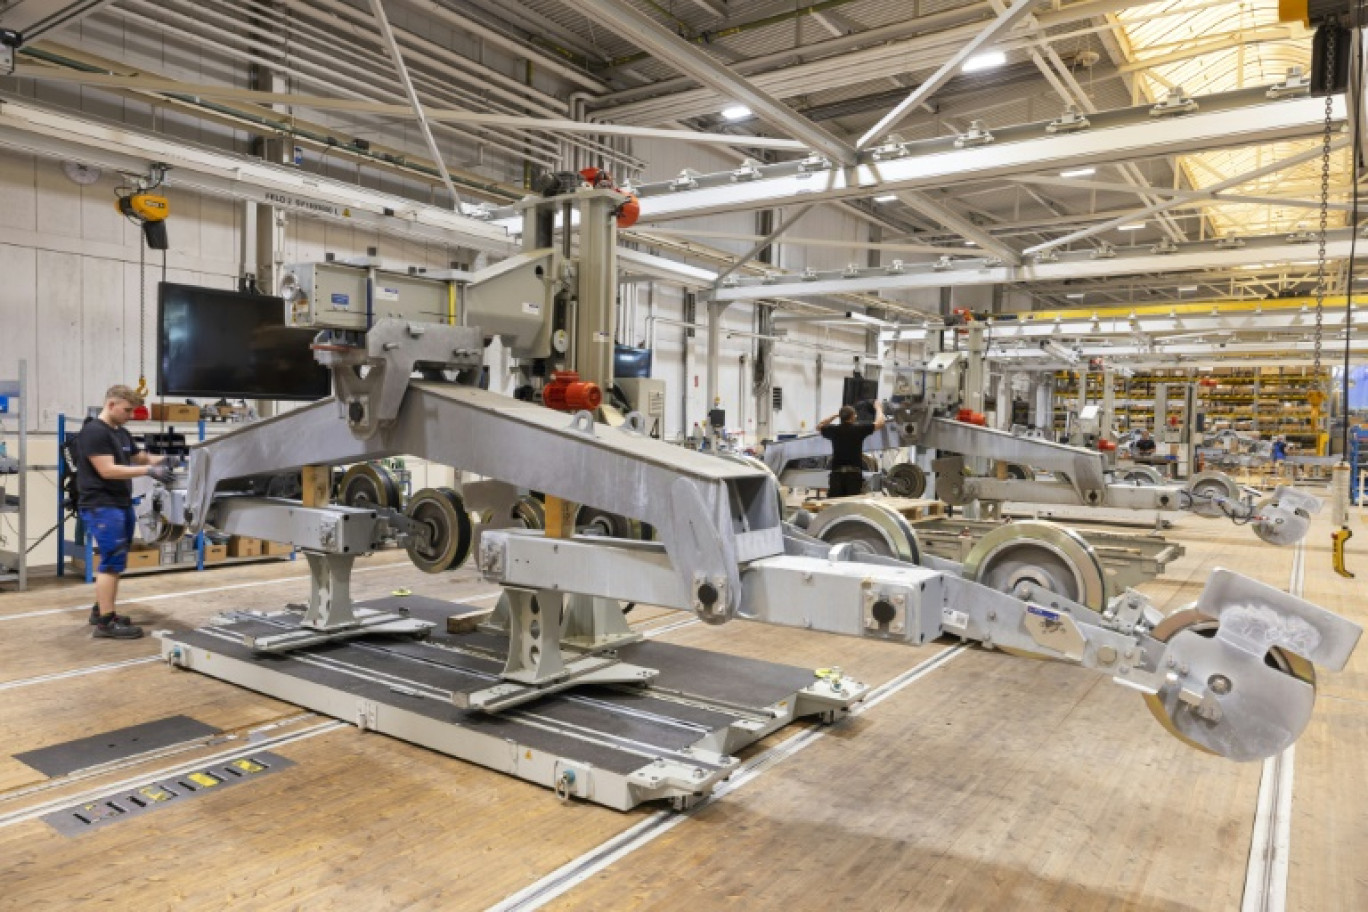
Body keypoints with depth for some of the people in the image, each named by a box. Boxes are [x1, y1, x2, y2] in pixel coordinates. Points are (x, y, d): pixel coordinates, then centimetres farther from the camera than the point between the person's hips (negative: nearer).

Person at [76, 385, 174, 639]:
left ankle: (100, 610, 26)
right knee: (112, 561, -9)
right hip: (102, 507, -9)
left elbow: (141, 457, 24)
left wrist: (165, 460, 5)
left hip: (122, 505, 9)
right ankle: (105, 622, -4)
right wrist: (149, 471, -23)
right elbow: (107, 470, -21)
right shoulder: (93, 432, -14)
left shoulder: (122, 433, 14)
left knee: (114, 561, 15)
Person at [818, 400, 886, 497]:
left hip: (836, 474, 3)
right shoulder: (859, 428, -4)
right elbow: (879, 423, 2)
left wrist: (835, 415, 26)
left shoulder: (834, 430, 5)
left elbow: (819, 426, 25)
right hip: (853, 473, -3)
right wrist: (878, 408, 20)